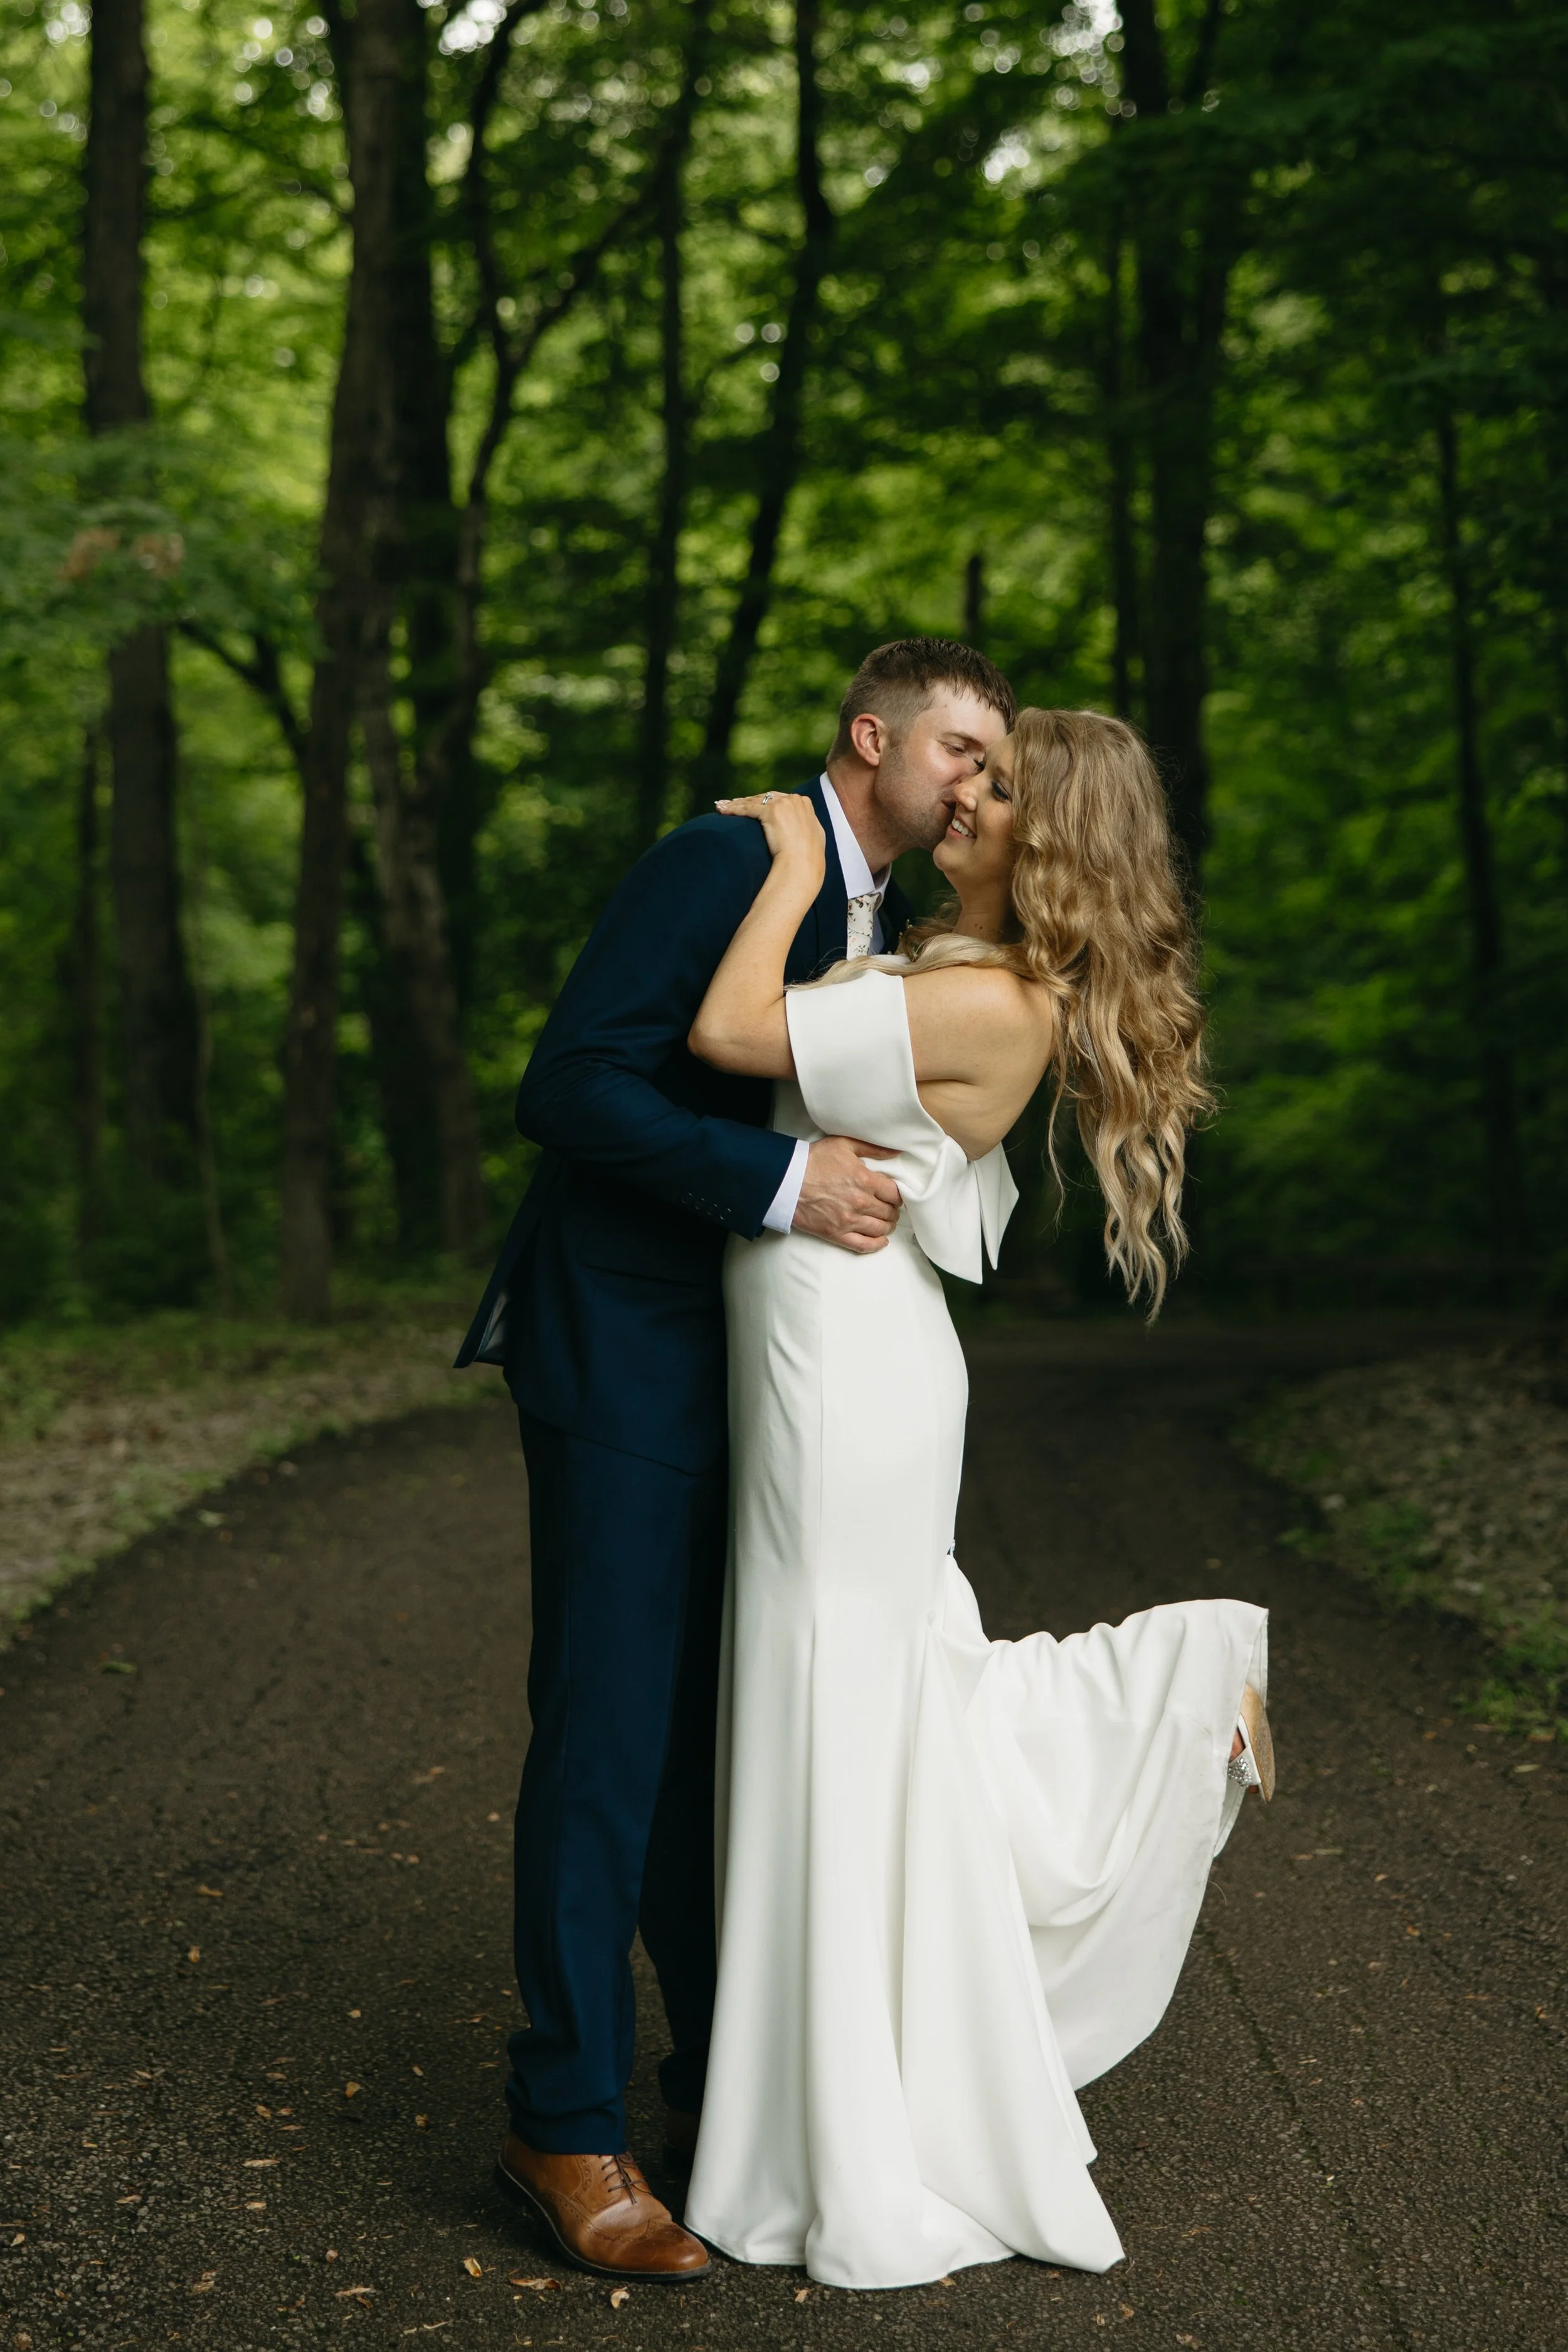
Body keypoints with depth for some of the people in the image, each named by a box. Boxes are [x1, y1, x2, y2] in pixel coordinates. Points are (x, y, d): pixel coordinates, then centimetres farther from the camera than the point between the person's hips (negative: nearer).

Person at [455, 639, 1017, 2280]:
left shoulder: (893, 926, 14)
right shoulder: (720, 864, -14)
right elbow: (568, 1088, -21)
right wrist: (781, 1181, -25)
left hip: (744, 1368, 8)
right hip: (623, 1358, -8)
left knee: (717, 1731, 13)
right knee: (608, 1730, -4)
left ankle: (722, 2080, 25)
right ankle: (566, 2126, 7)